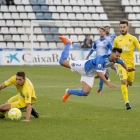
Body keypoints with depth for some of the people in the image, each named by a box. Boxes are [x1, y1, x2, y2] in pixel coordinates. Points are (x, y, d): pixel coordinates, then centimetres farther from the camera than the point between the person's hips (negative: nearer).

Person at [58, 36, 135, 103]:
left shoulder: (115, 59, -17)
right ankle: (68, 43, 31)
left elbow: (122, 62, 7)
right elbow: (99, 72, -46)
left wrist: (127, 68, -13)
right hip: (83, 66, -6)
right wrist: (108, 83, -51)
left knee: (85, 92, -5)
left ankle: (69, 92, 22)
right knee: (62, 61, 3)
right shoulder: (101, 59, -40)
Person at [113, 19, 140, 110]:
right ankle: (127, 102, -16)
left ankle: (127, 83, 50)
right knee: (124, 82, -18)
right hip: (121, 64, -1)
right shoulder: (117, 39, 4)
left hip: (131, 64, 1)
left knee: (130, 83, 11)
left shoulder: (133, 39, 0)